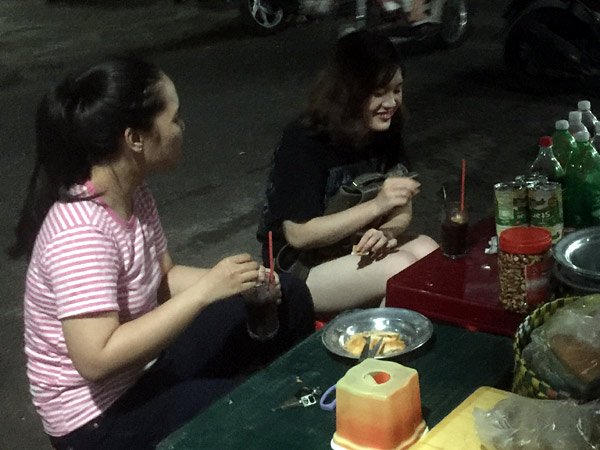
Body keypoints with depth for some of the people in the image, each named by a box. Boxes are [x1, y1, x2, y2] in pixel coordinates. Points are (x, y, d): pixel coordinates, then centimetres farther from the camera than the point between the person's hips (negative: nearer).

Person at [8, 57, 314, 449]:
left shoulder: (134, 193, -4)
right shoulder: (80, 233, -32)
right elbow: (97, 359, -36)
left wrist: (232, 281, -13)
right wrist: (205, 290, -33)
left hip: (145, 360, 9)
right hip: (99, 412, -9)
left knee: (289, 297, 9)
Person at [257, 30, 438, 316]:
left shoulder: (386, 131, -3)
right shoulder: (303, 142, -22)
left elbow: (402, 210, 3)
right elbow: (298, 235, -23)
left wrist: (388, 232, -22)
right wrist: (377, 205, -30)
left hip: (354, 247, 6)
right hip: (298, 266, -6)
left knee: (427, 251, -21)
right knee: (400, 269, -27)